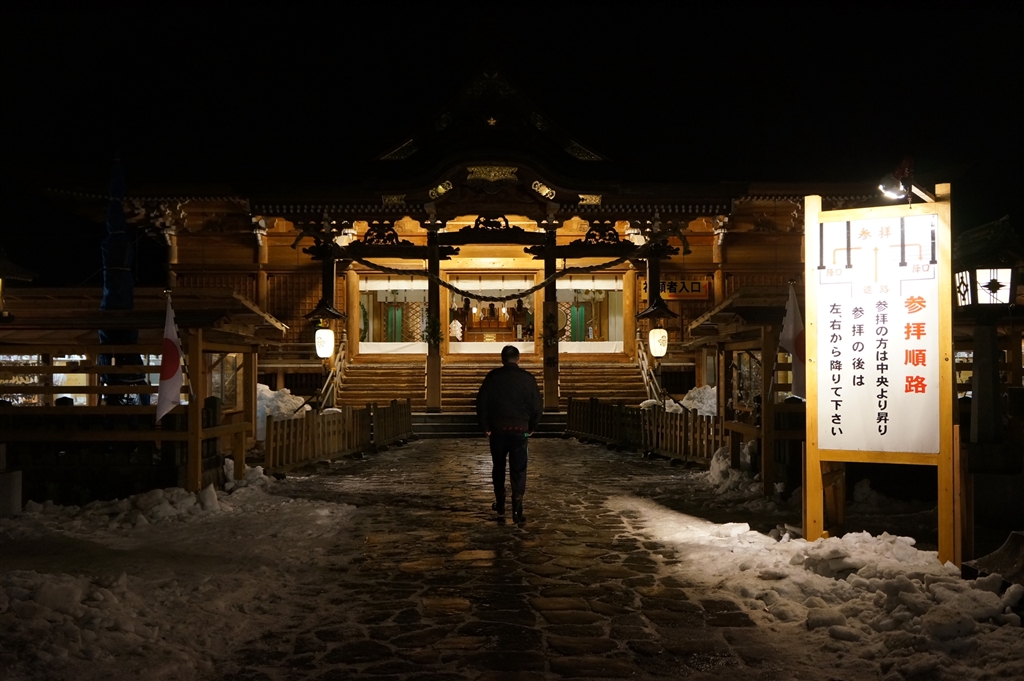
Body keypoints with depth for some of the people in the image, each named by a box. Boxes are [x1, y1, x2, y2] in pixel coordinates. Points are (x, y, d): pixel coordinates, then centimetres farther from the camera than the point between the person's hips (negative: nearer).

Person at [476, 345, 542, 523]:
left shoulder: (493, 377, 0)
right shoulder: (528, 378, -1)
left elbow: (481, 402, -2)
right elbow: (537, 406, 0)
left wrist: (485, 426, 6)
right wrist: (531, 427, 12)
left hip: (497, 429, 1)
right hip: (520, 430, -1)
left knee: (498, 467, 18)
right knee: (518, 470, 1)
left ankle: (500, 504, 25)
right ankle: (517, 510, -6)